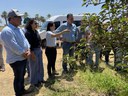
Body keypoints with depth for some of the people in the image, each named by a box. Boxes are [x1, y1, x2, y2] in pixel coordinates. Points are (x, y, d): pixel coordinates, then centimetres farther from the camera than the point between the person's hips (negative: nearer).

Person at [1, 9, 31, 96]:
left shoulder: (19, 29, 10)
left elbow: (25, 40, 8)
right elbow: (14, 46, -25)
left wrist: (28, 50, -7)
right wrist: (24, 53, -17)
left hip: (23, 58, 9)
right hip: (16, 59, -9)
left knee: (22, 75, 22)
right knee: (18, 78, 5)